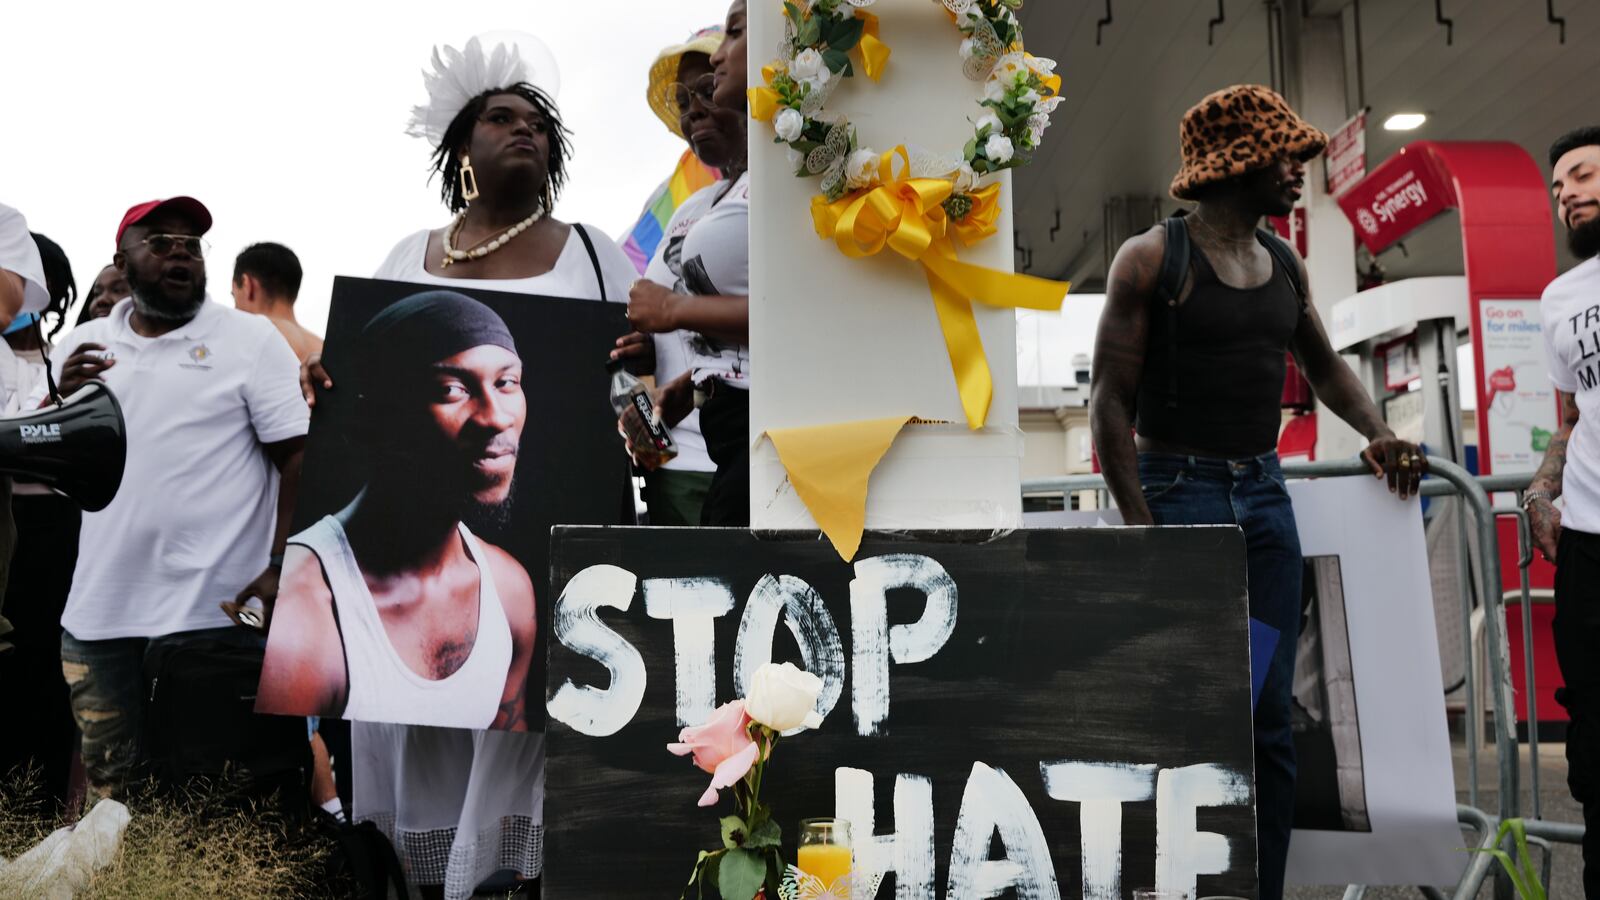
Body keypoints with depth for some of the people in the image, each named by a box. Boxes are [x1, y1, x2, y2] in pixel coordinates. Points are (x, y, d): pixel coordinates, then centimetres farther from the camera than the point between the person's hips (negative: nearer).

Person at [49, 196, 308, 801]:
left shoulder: (250, 340, -2)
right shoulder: (81, 348, 10)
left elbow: (300, 457, -6)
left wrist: (281, 565, -15)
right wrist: (61, 402, -7)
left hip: (209, 609, -4)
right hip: (97, 610, 4)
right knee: (107, 790, 15)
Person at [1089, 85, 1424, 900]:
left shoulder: (1283, 263, 14)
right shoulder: (1152, 259, -5)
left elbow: (1322, 363, 29)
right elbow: (1110, 403, -9)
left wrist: (1375, 431, 10)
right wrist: (1141, 527, -17)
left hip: (1264, 496, 6)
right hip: (1178, 491, -6)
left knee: (1269, 724, 6)